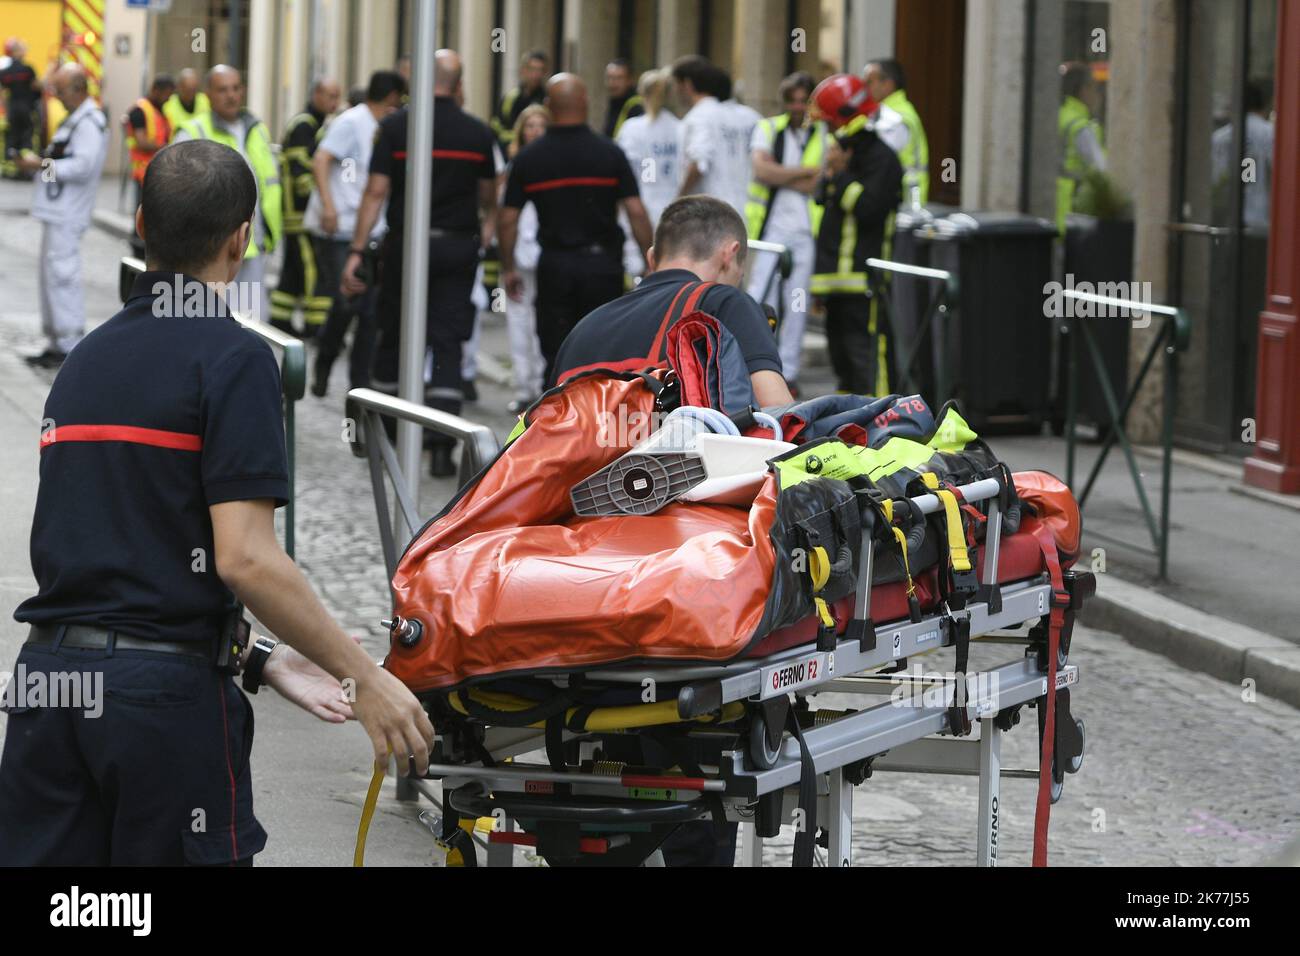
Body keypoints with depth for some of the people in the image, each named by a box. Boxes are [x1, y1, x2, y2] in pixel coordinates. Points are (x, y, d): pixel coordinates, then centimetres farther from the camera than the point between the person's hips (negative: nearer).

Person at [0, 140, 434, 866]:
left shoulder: (87, 358, 15)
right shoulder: (233, 357, -8)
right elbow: (244, 559, -17)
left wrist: (257, 661, 18)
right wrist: (365, 678, -10)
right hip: (166, 696, -6)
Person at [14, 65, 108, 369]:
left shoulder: (90, 122, -14)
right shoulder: (74, 118, 18)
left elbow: (83, 166, -22)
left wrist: (42, 165, -17)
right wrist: (39, 160, 11)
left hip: (67, 216, -11)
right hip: (57, 210, 11)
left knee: (62, 275, -10)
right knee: (50, 275, 13)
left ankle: (69, 345, -7)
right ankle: (56, 342, 19)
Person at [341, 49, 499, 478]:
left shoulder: (394, 126, -5)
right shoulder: (478, 133, 2)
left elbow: (376, 192, -9)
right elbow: (489, 200, 14)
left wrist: (356, 251, -6)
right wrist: (486, 232, 35)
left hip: (406, 245, -1)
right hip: (458, 246, 1)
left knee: (393, 338, 14)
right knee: (447, 345, 0)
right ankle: (442, 447, -8)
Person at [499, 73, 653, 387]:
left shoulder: (529, 158, 0)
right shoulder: (609, 153, -3)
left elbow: (508, 219, 1)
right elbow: (636, 212, -7)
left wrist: (508, 268, 13)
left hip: (553, 264, 0)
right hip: (602, 262, 0)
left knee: (556, 353, 6)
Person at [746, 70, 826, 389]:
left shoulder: (825, 135, 6)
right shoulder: (769, 128, 7)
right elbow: (762, 170, -10)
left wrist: (779, 177, -10)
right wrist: (806, 172, -9)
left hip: (806, 231, 0)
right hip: (771, 227, 0)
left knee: (798, 303, 2)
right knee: (762, 298, -6)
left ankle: (788, 371, 9)